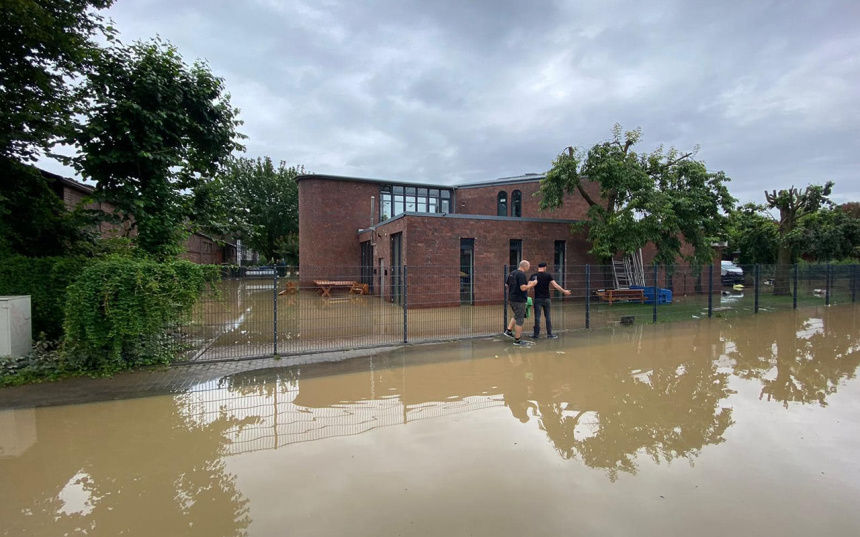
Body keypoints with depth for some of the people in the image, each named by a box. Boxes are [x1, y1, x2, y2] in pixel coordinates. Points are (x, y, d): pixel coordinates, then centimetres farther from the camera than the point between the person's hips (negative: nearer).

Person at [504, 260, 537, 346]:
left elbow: (507, 285, 17)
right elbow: (523, 288, -25)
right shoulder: (522, 275, -17)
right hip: (519, 300, -8)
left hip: (511, 299, 8)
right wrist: (531, 284, -10)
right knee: (519, 319, 1)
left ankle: (509, 331, 19)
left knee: (516, 315, 27)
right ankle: (517, 340, 6)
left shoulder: (511, 273, 9)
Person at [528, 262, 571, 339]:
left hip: (537, 299, 0)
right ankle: (549, 334, 11)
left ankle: (536, 334, 6)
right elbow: (555, 285, -9)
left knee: (537, 316, 3)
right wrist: (564, 291, -5)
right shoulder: (548, 275, -3)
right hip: (546, 299, 0)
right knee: (548, 316, 8)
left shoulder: (534, 276, -2)